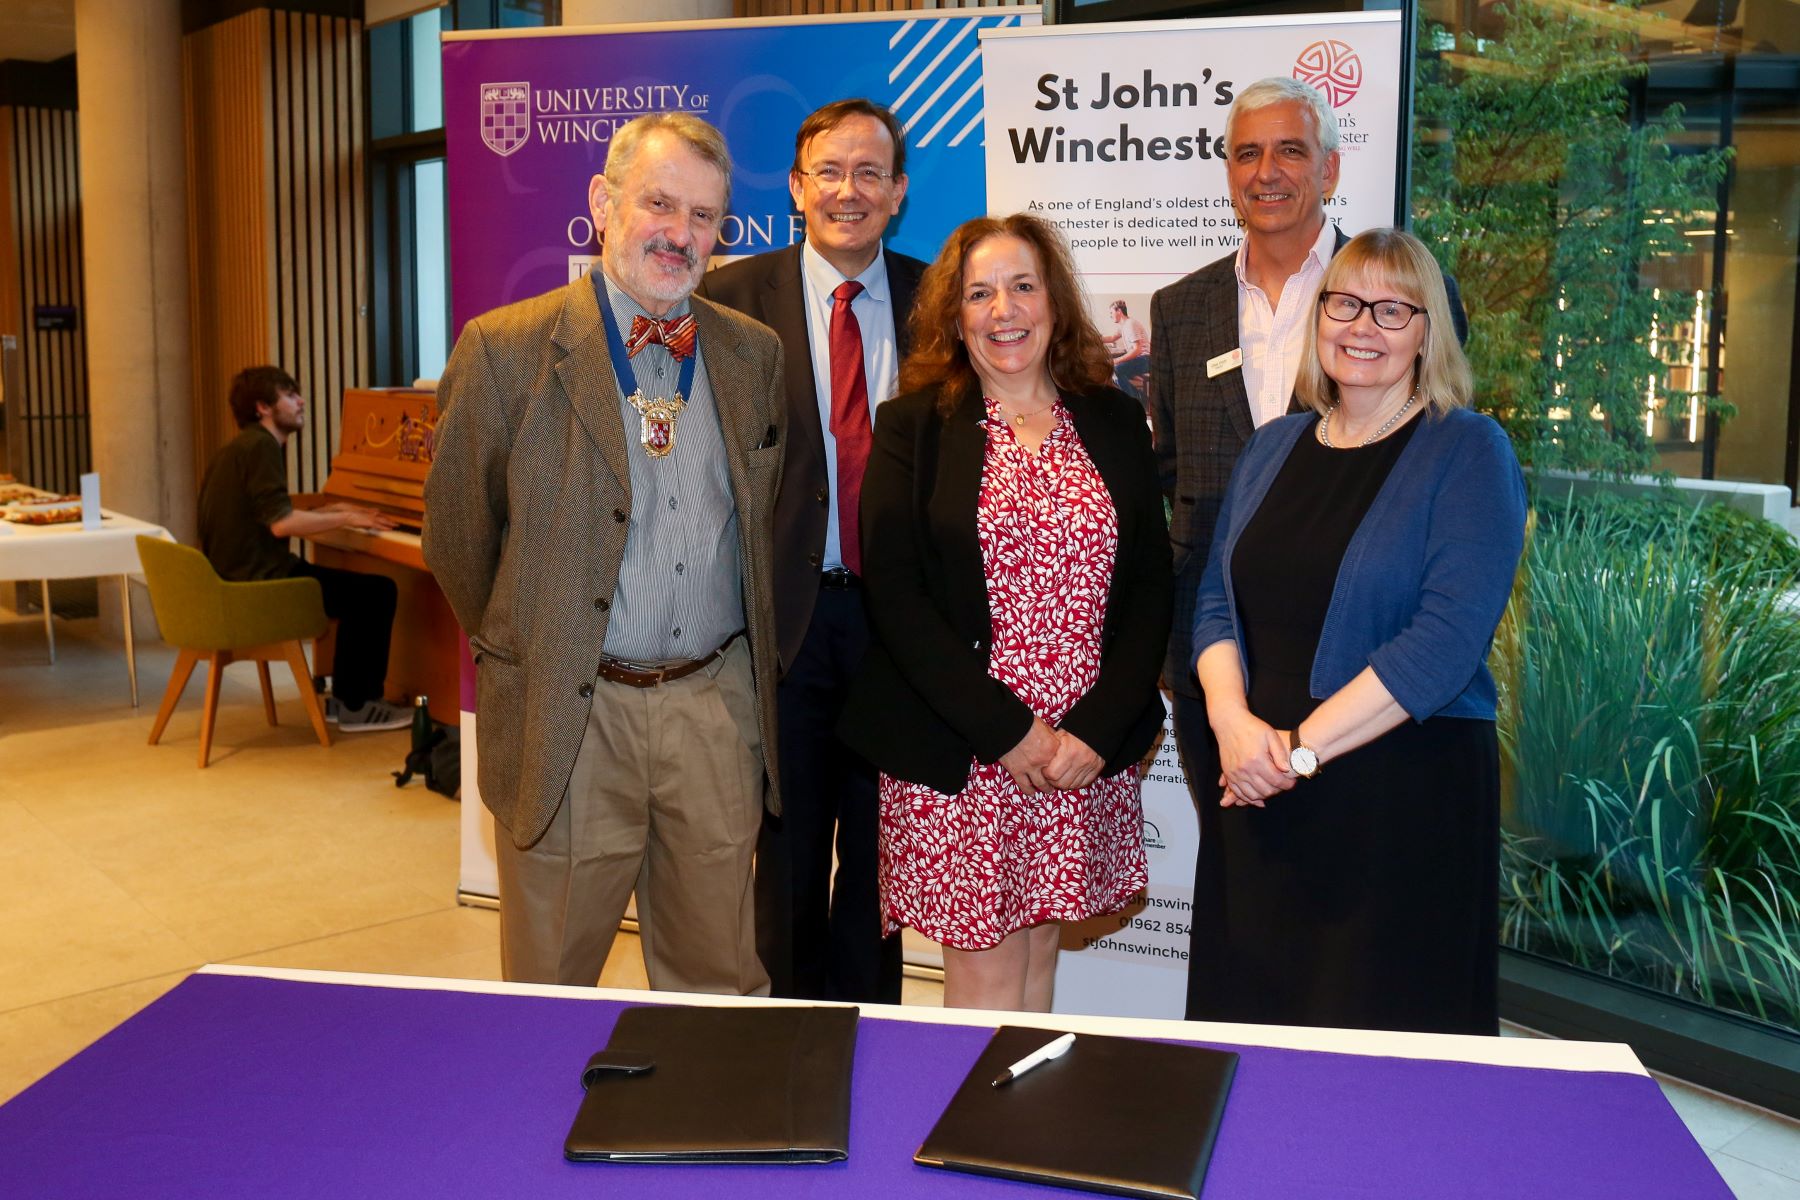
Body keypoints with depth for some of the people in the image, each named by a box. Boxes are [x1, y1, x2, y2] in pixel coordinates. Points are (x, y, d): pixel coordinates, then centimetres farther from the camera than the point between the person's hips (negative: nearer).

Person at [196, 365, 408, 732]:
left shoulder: (241, 447, 18)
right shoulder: (261, 446, -14)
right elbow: (281, 523, -24)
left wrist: (329, 511, 18)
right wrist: (345, 518, -13)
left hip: (236, 576, 11)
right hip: (258, 582, -11)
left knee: (358, 590, 22)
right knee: (378, 592, -10)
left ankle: (344, 698, 21)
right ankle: (356, 707, -1)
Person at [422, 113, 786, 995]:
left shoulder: (755, 354, 6)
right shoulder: (504, 351, -7)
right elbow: (457, 537, 2)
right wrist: (519, 653, 10)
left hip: (716, 705, 3)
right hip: (570, 715, -3)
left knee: (721, 988, 14)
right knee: (549, 991, 11)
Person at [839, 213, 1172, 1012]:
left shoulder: (1113, 423, 8)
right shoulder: (914, 428, 0)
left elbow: (1150, 585, 5)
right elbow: (895, 596, -7)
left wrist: (1096, 730, -6)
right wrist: (1007, 730, -12)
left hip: (1090, 750, 3)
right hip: (955, 753, -2)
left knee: (1037, 954, 12)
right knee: (984, 971, 2)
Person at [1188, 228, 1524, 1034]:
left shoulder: (1466, 452, -5)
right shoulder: (1274, 446, 12)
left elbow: (1449, 636, -16)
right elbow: (1217, 600, 9)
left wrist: (1301, 748, -17)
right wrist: (1234, 722, -9)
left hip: (1407, 794, -4)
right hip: (1259, 796, 5)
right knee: (1253, 1023, 11)